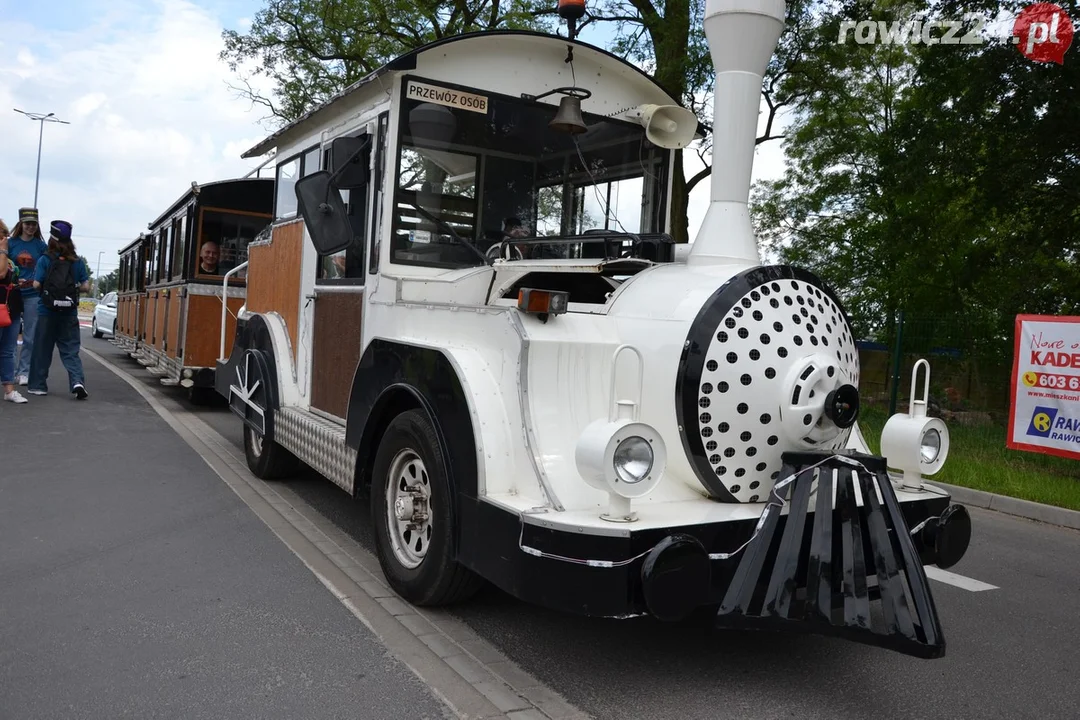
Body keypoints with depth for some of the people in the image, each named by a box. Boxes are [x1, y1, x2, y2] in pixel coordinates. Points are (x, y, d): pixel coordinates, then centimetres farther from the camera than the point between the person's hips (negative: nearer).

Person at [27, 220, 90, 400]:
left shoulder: (45, 260, -6)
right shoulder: (78, 262, 1)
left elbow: (36, 285, -8)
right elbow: (86, 286, 1)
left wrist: (46, 286, 12)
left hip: (47, 311, -1)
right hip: (69, 313, 2)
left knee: (42, 350, 10)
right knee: (71, 350, 5)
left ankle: (38, 385, 18)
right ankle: (77, 381, -14)